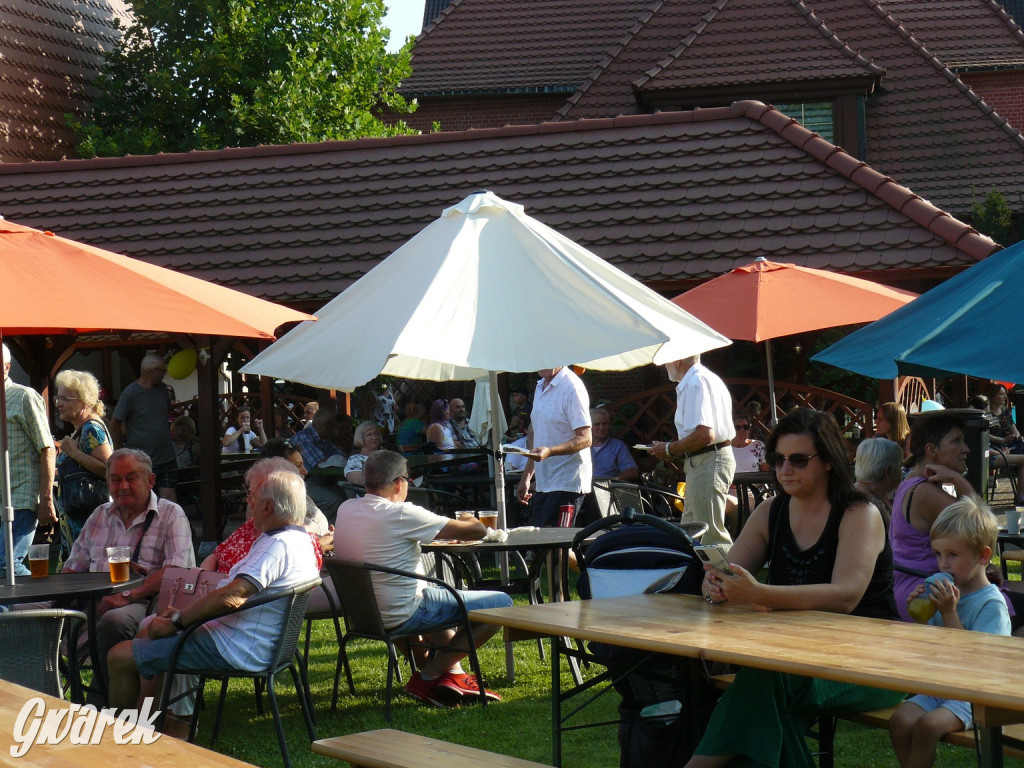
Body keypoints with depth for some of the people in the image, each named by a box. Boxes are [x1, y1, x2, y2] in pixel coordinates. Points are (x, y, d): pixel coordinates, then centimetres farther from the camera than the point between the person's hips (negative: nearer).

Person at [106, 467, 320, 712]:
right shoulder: (299, 540, 11)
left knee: (120, 657, -8)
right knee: (148, 634, 28)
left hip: (233, 650, -12)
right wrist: (182, 614, 12)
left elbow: (231, 597, -31)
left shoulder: (279, 545, -23)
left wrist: (177, 621, -19)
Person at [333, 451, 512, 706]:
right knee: (501, 604, -3)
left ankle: (453, 674, 24)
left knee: (437, 595, 37)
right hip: (402, 615, -9)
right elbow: (477, 531, -16)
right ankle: (428, 677, 0)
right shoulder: (401, 514, -20)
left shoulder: (345, 509, 2)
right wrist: (469, 519, 9)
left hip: (362, 614, 9)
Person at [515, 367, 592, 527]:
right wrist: (526, 478, 22)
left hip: (567, 484, -9)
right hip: (543, 484, 9)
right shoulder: (541, 387, 16)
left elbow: (585, 439, -18)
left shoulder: (571, 387, -12)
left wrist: (549, 452, -32)